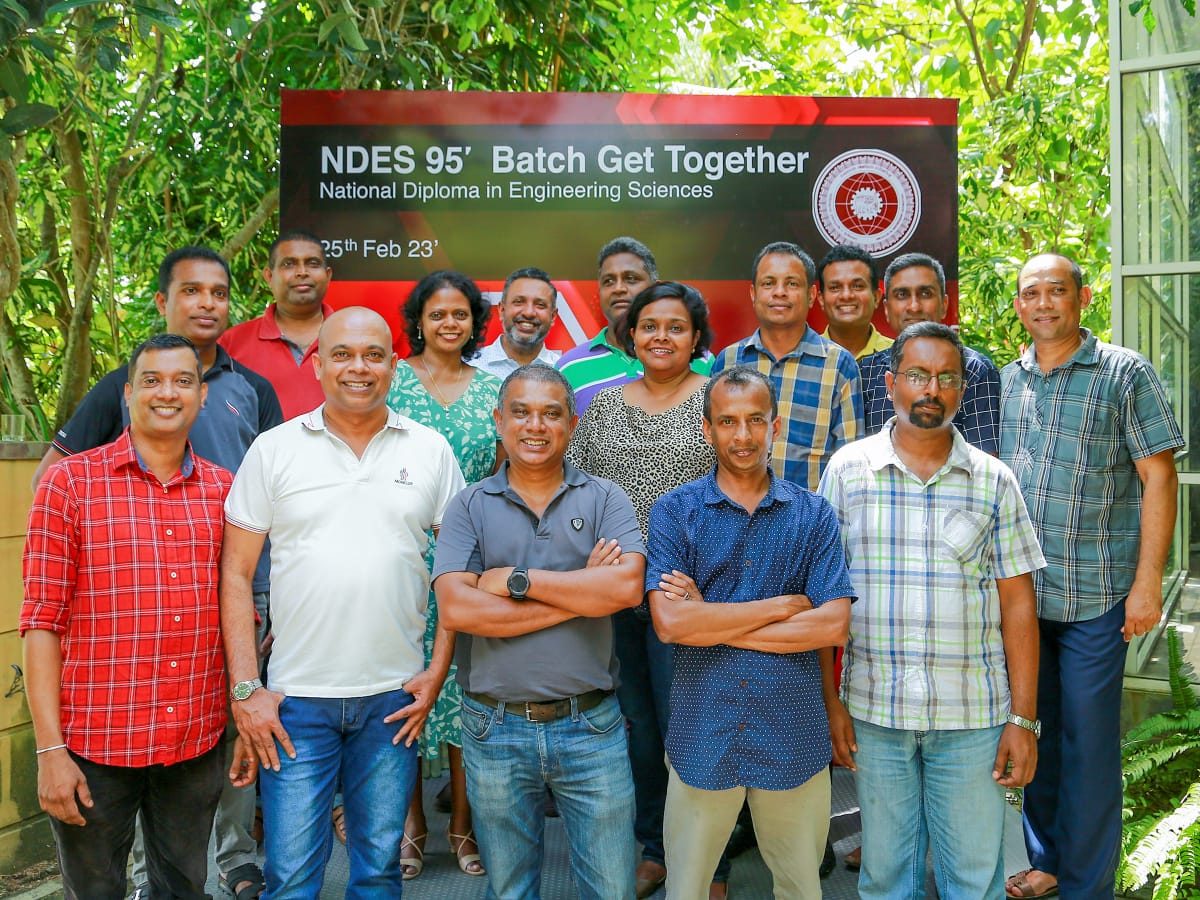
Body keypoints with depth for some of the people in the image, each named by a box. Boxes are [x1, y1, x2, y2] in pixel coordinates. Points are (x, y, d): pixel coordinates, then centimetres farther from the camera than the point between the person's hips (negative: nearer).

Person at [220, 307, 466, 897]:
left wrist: (439, 670, 0)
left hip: (395, 695, 1)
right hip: (296, 697, -1)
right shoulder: (274, 449, 0)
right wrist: (244, 688, -5)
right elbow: (236, 572, 1)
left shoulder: (430, 450, 3)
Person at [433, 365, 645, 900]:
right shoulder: (470, 507, 0)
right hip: (495, 730, 1)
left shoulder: (604, 500, 0)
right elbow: (454, 609, -15)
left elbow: (627, 587, -18)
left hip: (591, 727, 0)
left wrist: (516, 580, -16)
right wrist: (582, 592, -15)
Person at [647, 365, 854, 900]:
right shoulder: (675, 513, -3)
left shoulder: (813, 515, 1)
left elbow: (833, 625, -10)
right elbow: (670, 622, -16)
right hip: (702, 735, -1)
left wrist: (713, 622, -12)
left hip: (793, 735, 1)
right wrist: (782, 605, -13)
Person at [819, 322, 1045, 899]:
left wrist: (1023, 718, -2)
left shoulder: (994, 481, 2)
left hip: (973, 716, 0)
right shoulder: (848, 469, 1)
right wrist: (830, 700, -3)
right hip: (873, 709, 0)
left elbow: (1017, 606, 2)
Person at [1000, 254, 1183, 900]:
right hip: (1018, 591, 4)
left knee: (1088, 742, 3)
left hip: (1094, 597, -4)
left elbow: (1159, 477, -7)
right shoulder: (1006, 381, 9)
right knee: (1035, 732, 15)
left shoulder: (1125, 374, -3)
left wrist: (1148, 583, -12)